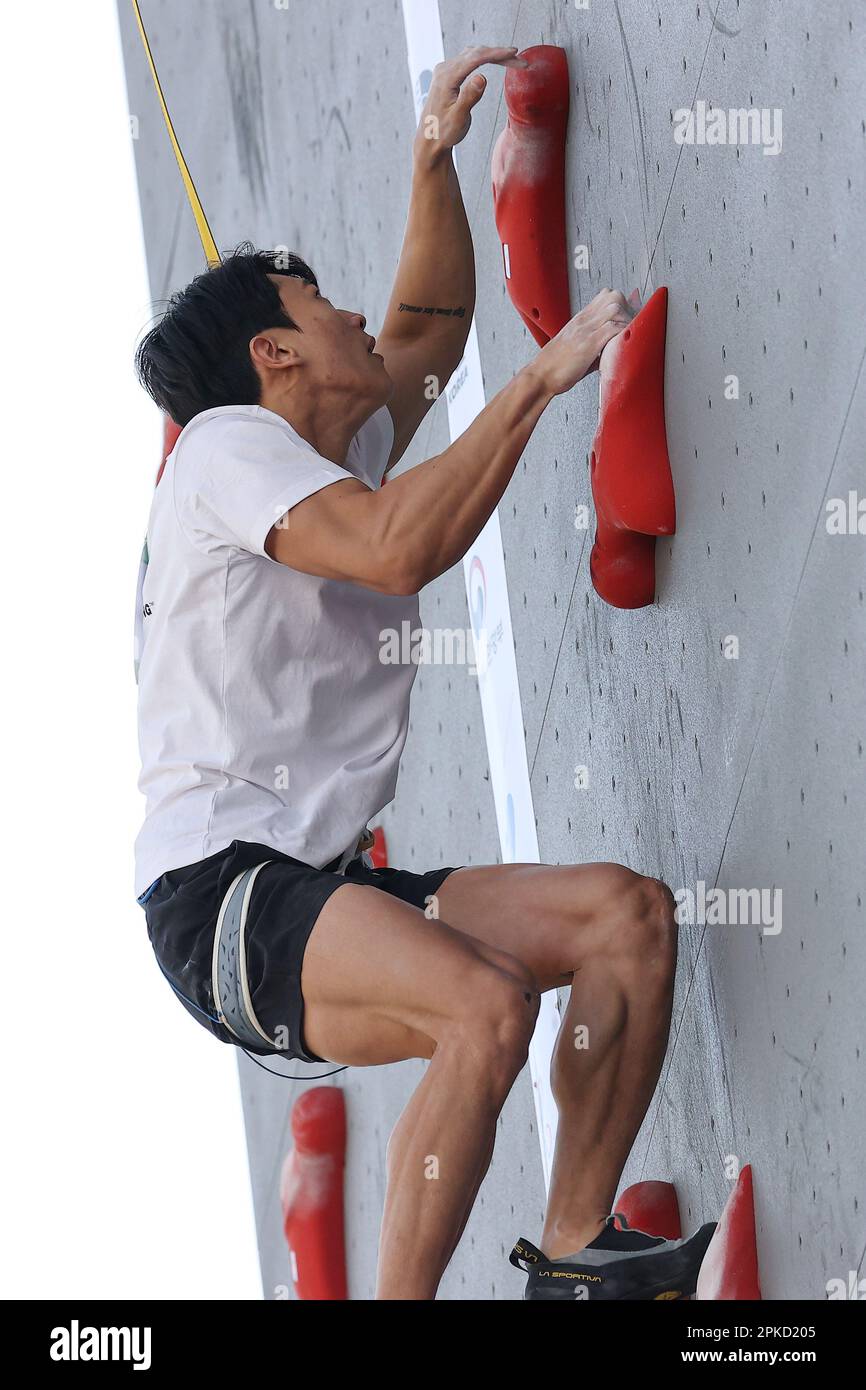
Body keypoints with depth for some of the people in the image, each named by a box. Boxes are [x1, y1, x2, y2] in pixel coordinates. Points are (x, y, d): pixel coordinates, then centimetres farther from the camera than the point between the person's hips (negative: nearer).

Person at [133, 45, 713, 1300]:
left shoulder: (339, 457, 24)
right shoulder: (228, 442, -3)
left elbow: (431, 330, 36)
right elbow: (402, 549, -21)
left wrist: (435, 159, 23)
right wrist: (541, 381, -15)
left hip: (331, 890, 9)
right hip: (221, 896, -9)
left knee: (629, 913, -7)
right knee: (487, 1006, -33)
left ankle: (576, 1246, -4)